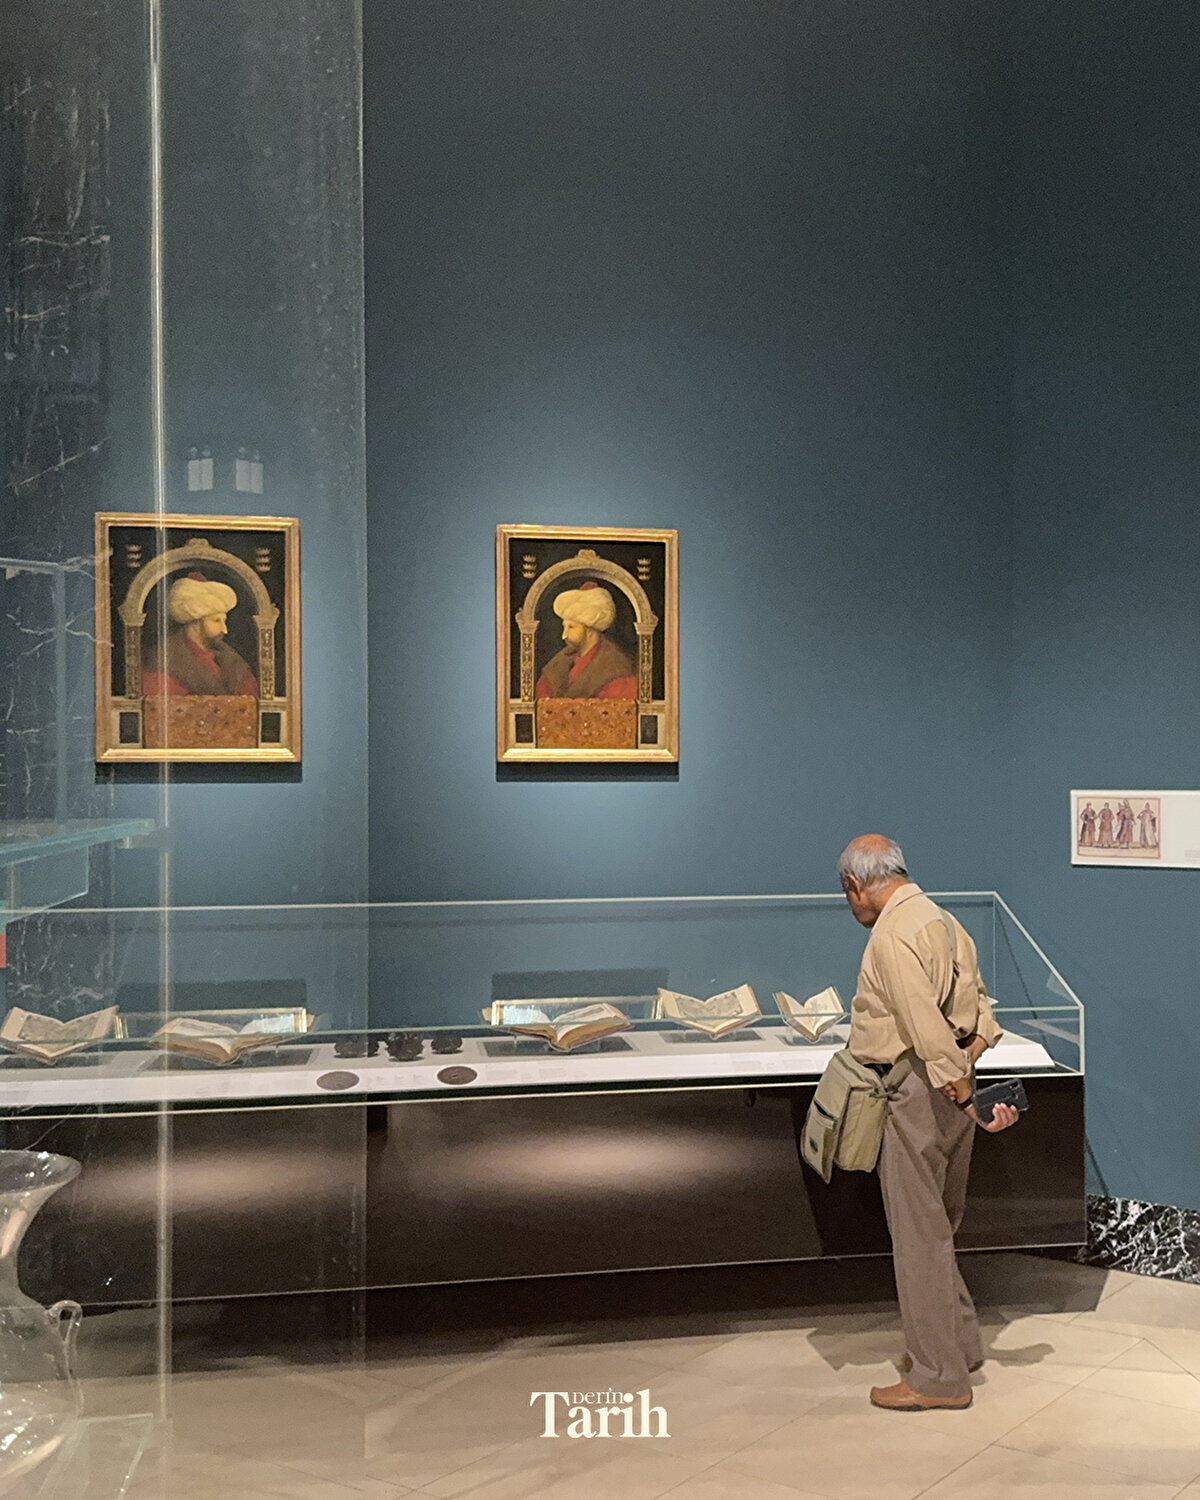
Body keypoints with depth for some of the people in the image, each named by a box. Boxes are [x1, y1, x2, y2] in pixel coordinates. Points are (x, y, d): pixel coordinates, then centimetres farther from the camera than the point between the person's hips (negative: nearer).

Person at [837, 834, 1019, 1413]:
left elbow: (928, 1028, -25)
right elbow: (975, 1001, 10)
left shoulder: (892, 933, -18)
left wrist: (966, 1098, -21)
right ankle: (957, 1345, 32)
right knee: (936, 1227, 20)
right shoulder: (939, 919, 12)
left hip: (920, 1093, -10)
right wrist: (970, 1065, 2)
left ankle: (939, 1377, 9)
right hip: (948, 1090, 10)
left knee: (919, 1233, 0)